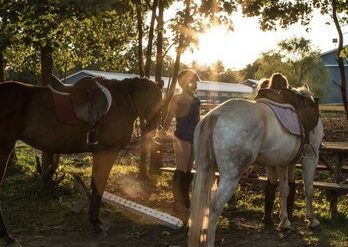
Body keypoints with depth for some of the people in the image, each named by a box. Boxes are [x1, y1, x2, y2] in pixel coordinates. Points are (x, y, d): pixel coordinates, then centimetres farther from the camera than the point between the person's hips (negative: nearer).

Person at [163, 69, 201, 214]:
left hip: (193, 138, 7)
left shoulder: (196, 101, 12)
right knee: (181, 170, -10)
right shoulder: (177, 100, -7)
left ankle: (185, 200, 20)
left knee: (188, 170, 11)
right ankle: (177, 203, -8)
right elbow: (168, 119, -11)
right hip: (181, 138, -7)